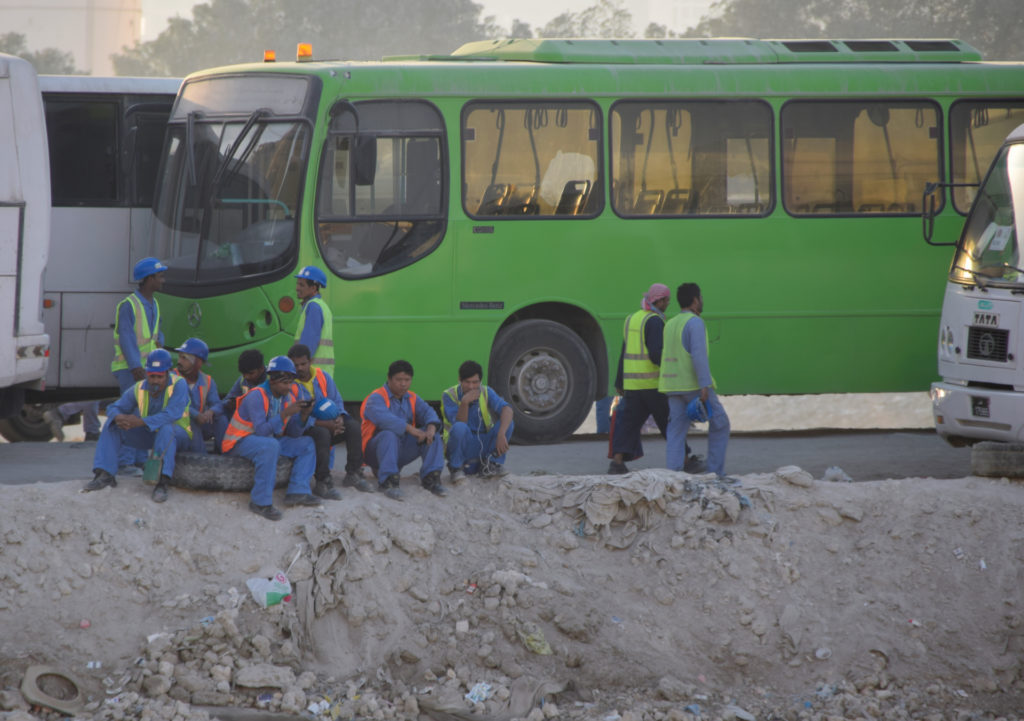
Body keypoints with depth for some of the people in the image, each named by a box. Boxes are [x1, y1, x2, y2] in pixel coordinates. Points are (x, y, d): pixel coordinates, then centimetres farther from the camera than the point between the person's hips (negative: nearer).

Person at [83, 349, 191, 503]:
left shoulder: (178, 385, -23)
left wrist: (140, 422, -42)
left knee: (165, 429, -40)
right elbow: (114, 408, -4)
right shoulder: (139, 389, -8)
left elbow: (172, 414, -36)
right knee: (111, 426, -10)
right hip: (150, 435, 5)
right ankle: (105, 475, -17)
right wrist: (119, 418, -31)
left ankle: (162, 483, -47)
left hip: (177, 434, -5)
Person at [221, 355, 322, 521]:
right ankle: (261, 502, -35)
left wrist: (304, 415, -13)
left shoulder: (288, 398, 3)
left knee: (307, 444, 0)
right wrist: (285, 413, -33)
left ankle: (297, 492, -14)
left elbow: (293, 433, 4)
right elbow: (261, 430, -30)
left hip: (270, 440, 9)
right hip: (240, 442, -9)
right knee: (270, 446, -38)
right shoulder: (257, 396, -20)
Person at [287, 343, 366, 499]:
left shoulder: (323, 377, 7)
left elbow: (337, 402, 10)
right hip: (302, 432, -6)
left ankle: (353, 474, -9)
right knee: (322, 433, -37)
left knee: (352, 426, -17)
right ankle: (322, 483, -34)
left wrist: (339, 418, -15)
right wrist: (324, 424, -27)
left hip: (327, 425, 6)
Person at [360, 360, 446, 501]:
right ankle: (388, 481, -45)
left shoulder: (412, 398, 14)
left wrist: (431, 427, -27)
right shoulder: (376, 398, -10)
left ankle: (431, 478, -15)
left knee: (432, 434, -8)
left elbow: (426, 411, -3)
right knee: (389, 435, -38)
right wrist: (409, 429, -38)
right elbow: (383, 418, -30)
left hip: (402, 452, 6)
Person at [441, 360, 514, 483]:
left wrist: (501, 434, -39)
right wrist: (464, 403, -36)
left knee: (508, 423, -18)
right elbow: (459, 423, -19)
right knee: (460, 427, -36)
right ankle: (456, 469, -12)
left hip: (484, 447, 3)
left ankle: (489, 466, -7)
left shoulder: (486, 393, -2)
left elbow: (506, 409, -21)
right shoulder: (449, 395, -9)